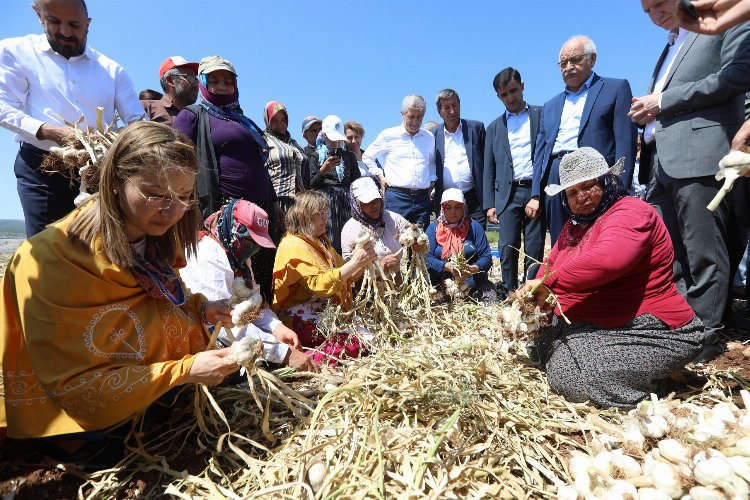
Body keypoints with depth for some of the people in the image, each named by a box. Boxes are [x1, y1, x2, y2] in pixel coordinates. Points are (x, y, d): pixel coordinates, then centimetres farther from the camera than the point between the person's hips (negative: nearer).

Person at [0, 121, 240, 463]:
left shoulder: (158, 237, -10)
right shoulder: (51, 259, -29)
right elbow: (72, 383, -26)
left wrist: (198, 307, -18)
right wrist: (183, 371, -33)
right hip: (64, 408, -6)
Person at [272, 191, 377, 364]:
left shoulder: (320, 241, 17)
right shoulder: (294, 245, -11)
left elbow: (344, 277, 17)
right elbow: (320, 284, -23)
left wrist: (362, 262, -2)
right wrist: (354, 263, -22)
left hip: (326, 310, 9)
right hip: (300, 316, -9)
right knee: (356, 340, -27)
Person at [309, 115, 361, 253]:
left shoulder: (349, 156, 17)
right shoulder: (316, 157, 11)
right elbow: (311, 185, 4)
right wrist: (323, 170, -12)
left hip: (346, 202, 2)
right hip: (325, 202, -2)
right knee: (327, 242, -9)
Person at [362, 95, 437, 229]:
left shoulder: (429, 138, 14)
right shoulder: (389, 135, 3)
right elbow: (367, 157, 13)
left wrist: (432, 181, 15)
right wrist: (380, 176, 4)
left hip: (423, 198, 4)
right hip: (396, 197, -3)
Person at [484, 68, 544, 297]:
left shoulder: (541, 115, 10)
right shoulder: (495, 127, 16)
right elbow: (489, 168, 14)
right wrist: (489, 204, 5)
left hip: (537, 191, -1)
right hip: (508, 193, 2)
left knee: (534, 249, 1)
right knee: (508, 248, -2)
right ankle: (509, 294, 9)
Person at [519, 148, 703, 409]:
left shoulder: (630, 213, -14)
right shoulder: (575, 224, 17)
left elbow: (606, 260, -35)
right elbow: (551, 264, 14)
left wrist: (549, 284, -29)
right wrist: (537, 293, -7)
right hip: (588, 326, 10)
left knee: (568, 375, -24)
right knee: (534, 343, 0)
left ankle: (651, 386, 2)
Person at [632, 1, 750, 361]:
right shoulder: (670, 48, 30)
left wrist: (663, 101, -9)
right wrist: (648, 112, 8)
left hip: (700, 158, -8)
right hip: (661, 165, 8)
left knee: (703, 256, -5)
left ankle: (704, 338, 4)